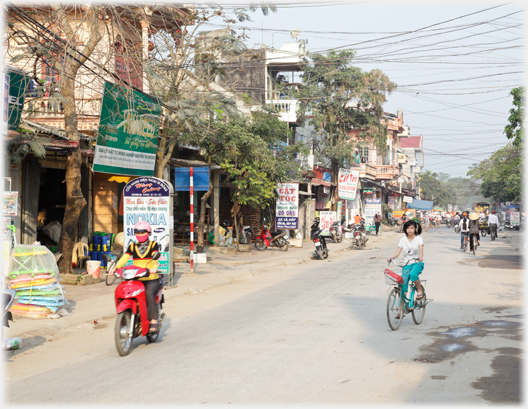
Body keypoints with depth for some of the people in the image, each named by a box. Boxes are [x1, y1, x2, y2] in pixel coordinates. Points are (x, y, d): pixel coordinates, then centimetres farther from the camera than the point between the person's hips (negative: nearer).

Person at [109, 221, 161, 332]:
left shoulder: (153, 245, 5)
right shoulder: (132, 246, 15)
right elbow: (124, 258, 0)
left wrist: (154, 268, -35)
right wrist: (115, 268, -19)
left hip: (151, 280, -4)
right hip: (136, 280, 4)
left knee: (149, 294, -34)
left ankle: (154, 321, -29)